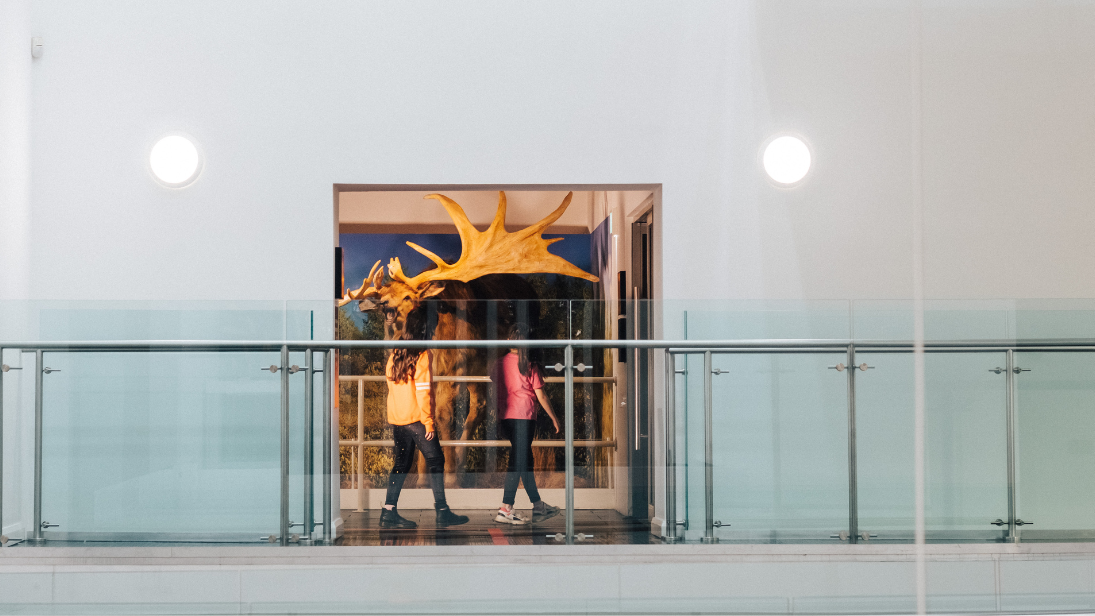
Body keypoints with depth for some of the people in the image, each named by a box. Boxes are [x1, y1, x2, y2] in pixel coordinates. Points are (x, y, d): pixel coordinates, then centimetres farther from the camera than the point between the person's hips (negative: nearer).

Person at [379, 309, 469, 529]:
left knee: (401, 462, 11)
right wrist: (429, 421, -11)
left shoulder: (394, 355, 9)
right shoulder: (422, 354, -11)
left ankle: (389, 511, 7)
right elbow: (423, 391, -15)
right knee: (435, 461, 1)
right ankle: (442, 512, 0)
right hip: (416, 418, -7)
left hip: (396, 418, 7)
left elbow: (390, 384, 12)